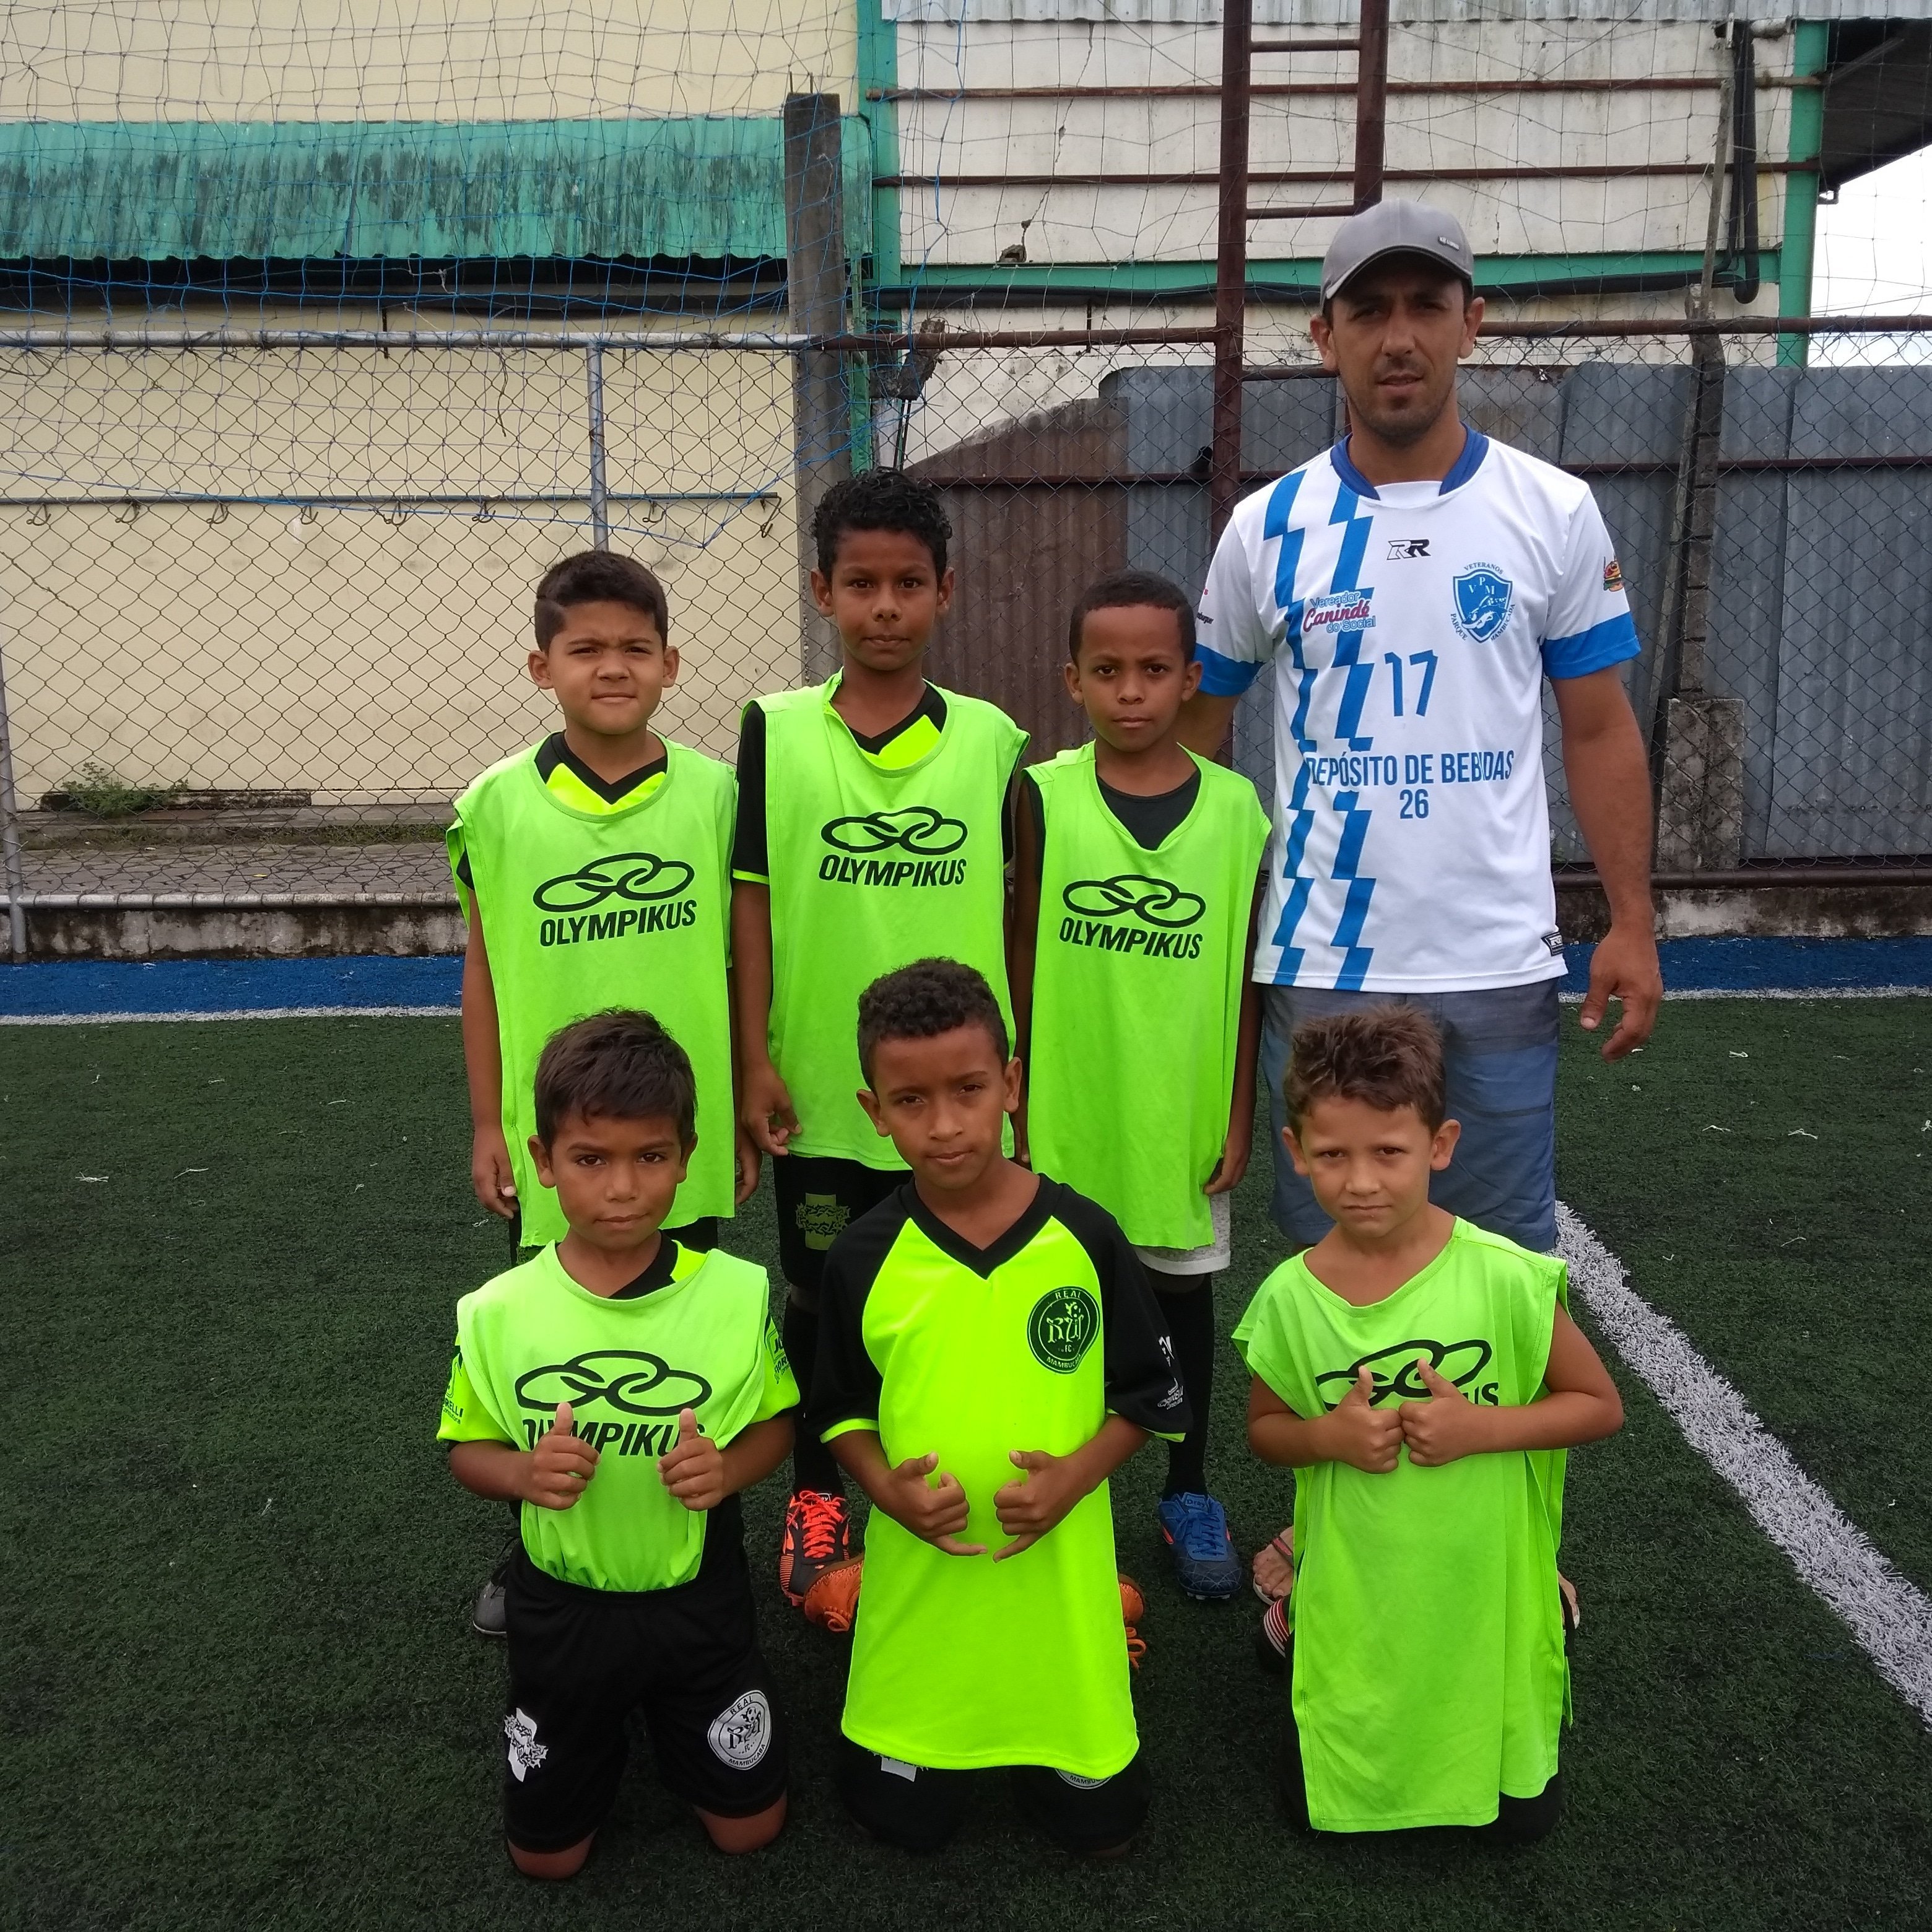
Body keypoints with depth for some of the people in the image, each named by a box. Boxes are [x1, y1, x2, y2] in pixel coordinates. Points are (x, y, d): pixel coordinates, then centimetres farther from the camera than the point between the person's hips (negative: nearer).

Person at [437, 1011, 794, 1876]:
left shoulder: (739, 1293, -16)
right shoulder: (497, 1314, -16)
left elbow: (775, 1422, -2)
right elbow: (467, 1448, -1)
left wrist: (729, 1470, -23)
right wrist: (524, 1472, -23)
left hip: (699, 1597, 0)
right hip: (561, 1608, 1)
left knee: (748, 1829, 13)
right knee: (545, 1858, 16)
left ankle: (664, 1714, 41)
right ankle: (606, 1728, 44)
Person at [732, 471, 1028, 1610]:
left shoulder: (992, 739, -1)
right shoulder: (777, 730, -3)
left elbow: (1015, 911, 4)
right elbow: (752, 903, -1)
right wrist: (755, 1060, -5)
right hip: (820, 1082, 0)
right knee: (818, 1297, 14)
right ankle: (817, 1496, 35)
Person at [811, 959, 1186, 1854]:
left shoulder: (1086, 1235, -11)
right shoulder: (861, 1258, -10)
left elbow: (1150, 1393, -1)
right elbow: (840, 1408, 3)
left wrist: (1075, 1476, -17)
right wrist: (887, 1486, -15)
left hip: (1060, 1569, 0)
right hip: (919, 1569, 1)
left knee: (1096, 1819, 10)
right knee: (901, 1817, 11)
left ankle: (1049, 1741, 39)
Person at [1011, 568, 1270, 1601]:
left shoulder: (1235, 806, -4)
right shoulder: (1042, 798, -6)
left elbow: (1248, 972, 1)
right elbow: (1019, 957, -2)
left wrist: (1240, 1111, 0)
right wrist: (1013, 1097, -2)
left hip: (1185, 1110, 1)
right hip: (1069, 1105, -1)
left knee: (1183, 1284, 15)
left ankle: (1189, 1494, 33)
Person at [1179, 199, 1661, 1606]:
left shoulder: (1551, 513, 2)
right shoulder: (1268, 527, 2)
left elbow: (1601, 729, 5)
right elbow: (1199, 727, 9)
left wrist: (1633, 923, -2)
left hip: (1499, 963, 0)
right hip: (1319, 964, 0)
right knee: (1328, 1261, 11)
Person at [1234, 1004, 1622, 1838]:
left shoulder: (1504, 1277, -20)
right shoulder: (1289, 1298, -14)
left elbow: (1600, 1406, -8)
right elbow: (1265, 1429, 2)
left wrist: (1482, 1428, -24)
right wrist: (1327, 1437, -20)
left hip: (1487, 1600, -1)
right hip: (1354, 1609, 1)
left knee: (1522, 1814, 15)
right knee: (1317, 1807, 15)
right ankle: (1286, 1619, 38)